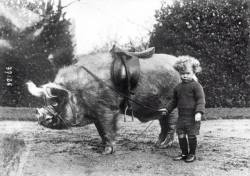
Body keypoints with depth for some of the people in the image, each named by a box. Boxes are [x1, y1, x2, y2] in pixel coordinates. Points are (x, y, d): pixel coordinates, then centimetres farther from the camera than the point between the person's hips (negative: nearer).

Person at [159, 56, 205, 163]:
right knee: (181, 135, 8)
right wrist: (167, 109, 21)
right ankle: (184, 153, 22)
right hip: (181, 116, 6)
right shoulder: (178, 87, 12)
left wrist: (199, 112, -22)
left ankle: (192, 154, 17)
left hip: (192, 116, -6)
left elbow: (201, 100, -12)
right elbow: (174, 101, 24)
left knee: (191, 136, 1)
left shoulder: (196, 86, -7)